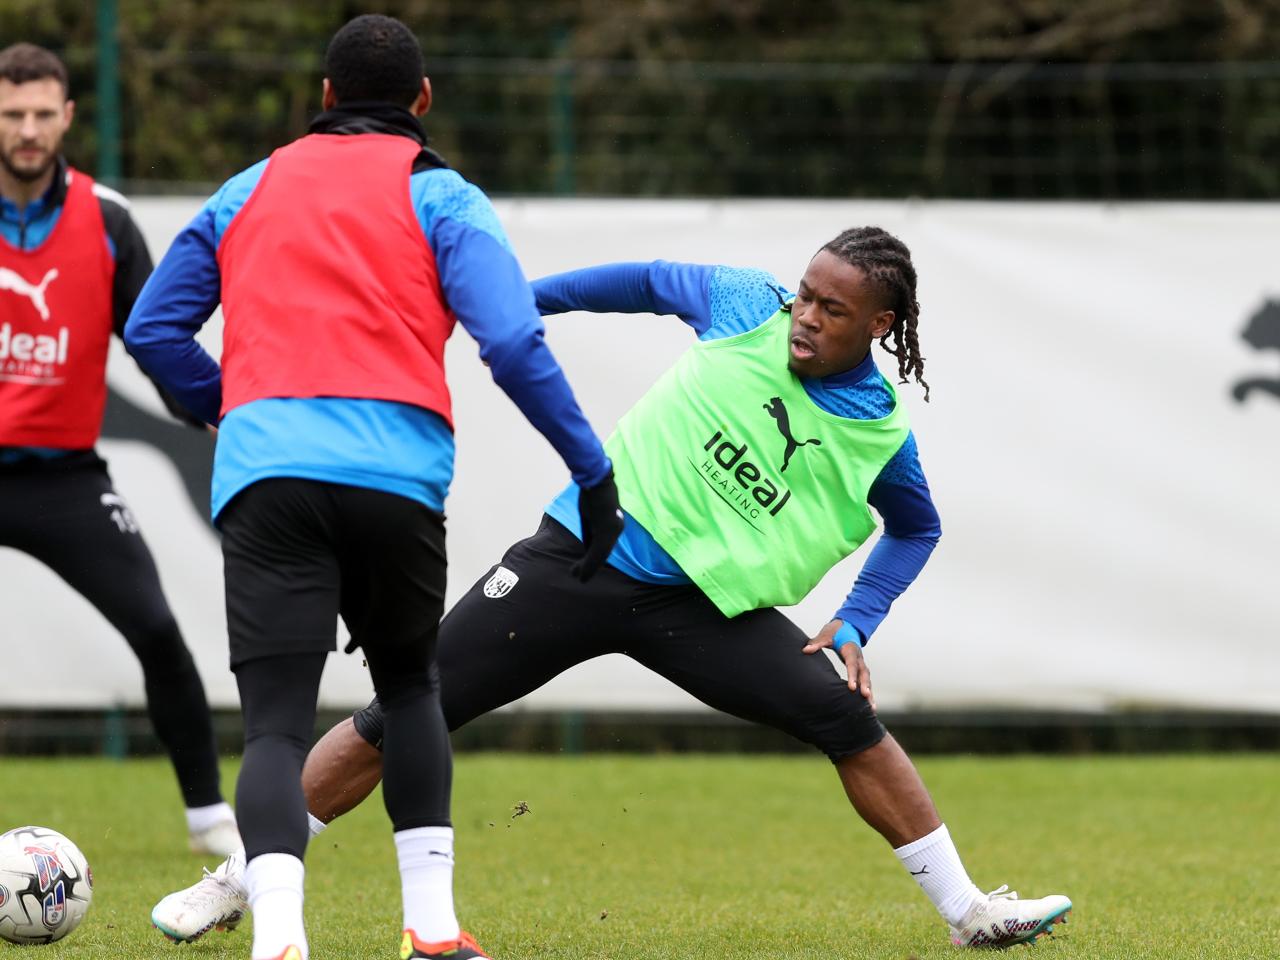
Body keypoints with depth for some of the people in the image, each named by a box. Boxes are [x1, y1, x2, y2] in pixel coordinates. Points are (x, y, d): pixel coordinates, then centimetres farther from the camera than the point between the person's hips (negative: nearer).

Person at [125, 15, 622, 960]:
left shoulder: (250, 190, 21)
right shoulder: (439, 197, 11)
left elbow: (153, 329, 21)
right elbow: (512, 341, -3)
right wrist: (593, 468, 1)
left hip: (263, 478, 1)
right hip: (396, 476, -1)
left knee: (277, 727, -5)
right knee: (408, 684, 24)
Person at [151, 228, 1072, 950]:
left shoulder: (881, 435, -6)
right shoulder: (746, 306, -8)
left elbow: (918, 531, 13)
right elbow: (654, 282, 12)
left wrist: (855, 625, 0)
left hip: (699, 602, 0)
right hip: (577, 557, 0)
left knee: (844, 713, -19)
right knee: (397, 720, -3)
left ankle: (968, 910, -3)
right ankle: (237, 884, 13)